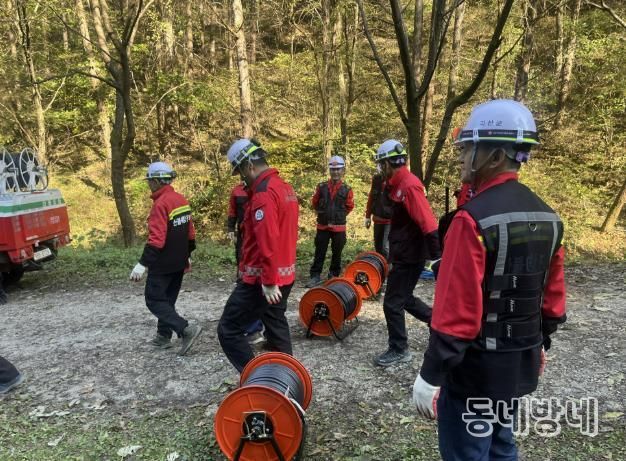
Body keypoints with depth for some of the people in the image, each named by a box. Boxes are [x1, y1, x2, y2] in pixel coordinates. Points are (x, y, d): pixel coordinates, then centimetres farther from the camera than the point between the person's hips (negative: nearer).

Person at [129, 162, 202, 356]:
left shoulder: (161, 204, -20)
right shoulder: (182, 200, 7)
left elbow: (156, 239, -26)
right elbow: (190, 233, 14)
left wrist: (143, 264, -24)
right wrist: (187, 255, 24)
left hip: (163, 264, -9)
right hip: (179, 263, 9)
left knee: (154, 300, 0)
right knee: (167, 299, 19)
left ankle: (186, 329, -11)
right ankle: (163, 336, 28)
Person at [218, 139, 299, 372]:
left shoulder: (263, 193, -20)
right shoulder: (284, 187, 12)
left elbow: (268, 242, -26)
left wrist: (268, 281, -22)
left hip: (262, 280, -10)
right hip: (285, 275, 10)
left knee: (228, 330, -1)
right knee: (276, 326, 20)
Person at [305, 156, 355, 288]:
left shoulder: (347, 189, -4)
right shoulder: (321, 187, -1)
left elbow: (349, 207, 9)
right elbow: (314, 203, 13)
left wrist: (340, 216, 9)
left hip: (339, 227, 0)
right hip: (322, 226, 0)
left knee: (337, 253, 10)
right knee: (319, 252, 4)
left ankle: (334, 275, 25)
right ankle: (315, 276, 10)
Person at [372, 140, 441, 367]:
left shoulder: (409, 186, -20)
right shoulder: (399, 185, 11)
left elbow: (428, 224, -25)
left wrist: (435, 257, -26)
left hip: (409, 257, -10)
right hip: (403, 254, 10)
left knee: (392, 303, 0)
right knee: (403, 298, 20)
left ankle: (399, 350, 16)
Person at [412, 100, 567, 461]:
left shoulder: (474, 219, -24)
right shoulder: (548, 218, 3)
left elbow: (456, 310, -25)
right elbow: (553, 295, 11)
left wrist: (430, 375, -17)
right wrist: (541, 343, 24)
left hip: (476, 367, -8)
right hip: (521, 363, 8)